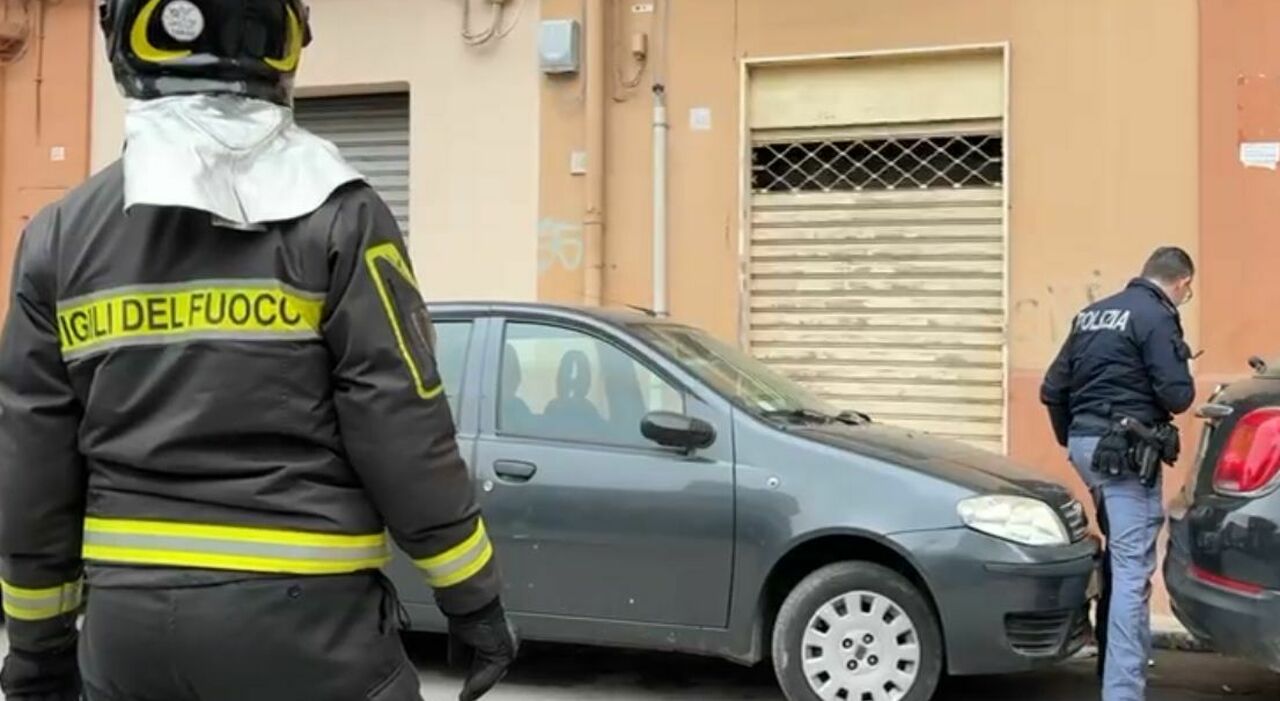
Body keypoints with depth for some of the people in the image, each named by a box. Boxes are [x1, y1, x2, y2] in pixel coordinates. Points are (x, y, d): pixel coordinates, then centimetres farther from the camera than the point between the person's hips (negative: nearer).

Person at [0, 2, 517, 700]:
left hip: (129, 625, 4)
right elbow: (404, 435, -10)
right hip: (302, 619, -4)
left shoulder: (61, 234, 4)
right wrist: (472, 600, 0)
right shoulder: (335, 217, -8)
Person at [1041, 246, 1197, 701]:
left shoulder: (1092, 314, 15)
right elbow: (1177, 395, -15)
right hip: (1126, 451, -8)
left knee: (1118, 557, 25)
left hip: (1086, 444, 8)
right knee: (1132, 570, -8)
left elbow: (1053, 389, 16)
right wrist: (1184, 385, 8)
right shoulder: (1157, 317, -9)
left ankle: (1113, 659, 36)